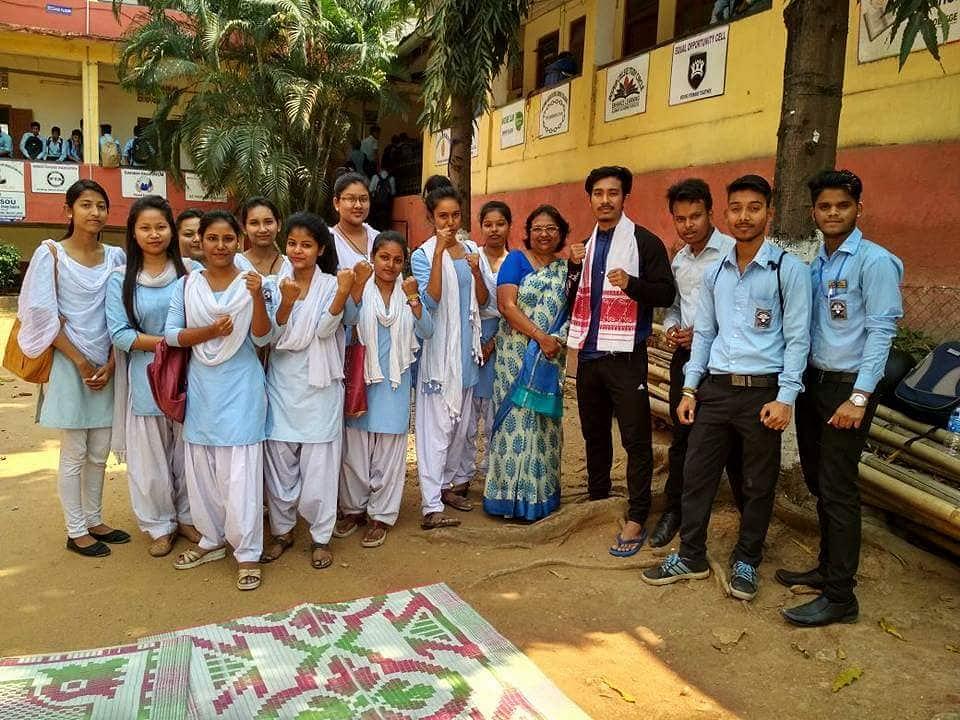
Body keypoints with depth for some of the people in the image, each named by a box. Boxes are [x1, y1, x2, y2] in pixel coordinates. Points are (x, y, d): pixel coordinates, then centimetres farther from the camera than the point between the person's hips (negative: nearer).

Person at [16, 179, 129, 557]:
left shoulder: (115, 256, 5)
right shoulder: (50, 253, -5)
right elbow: (42, 315, -9)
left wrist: (111, 363, -5)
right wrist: (80, 361, -11)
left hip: (107, 365, 4)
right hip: (69, 364, -4)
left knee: (99, 452, 12)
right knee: (74, 452, 4)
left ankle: (94, 520, 27)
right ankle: (76, 531, 17)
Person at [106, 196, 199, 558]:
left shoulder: (189, 273, 0)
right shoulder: (120, 279, -1)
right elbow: (120, 334, -7)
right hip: (145, 377, 0)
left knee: (188, 450, 11)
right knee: (150, 456, 8)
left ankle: (187, 516, 30)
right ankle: (160, 525, 26)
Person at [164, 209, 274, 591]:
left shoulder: (251, 282, -2)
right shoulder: (186, 285, 5)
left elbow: (262, 338, -8)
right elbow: (171, 334, -1)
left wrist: (257, 297, -23)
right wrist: (210, 331, -17)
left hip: (240, 388, -3)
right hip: (201, 386, 4)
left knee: (240, 472, -4)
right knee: (200, 469, 12)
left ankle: (247, 553, 7)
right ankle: (211, 540, 30)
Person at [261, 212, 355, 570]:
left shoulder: (330, 284, -3)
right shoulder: (277, 282, 2)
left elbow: (325, 331, -15)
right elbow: (273, 338, -4)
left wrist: (342, 295, -30)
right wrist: (286, 303, -21)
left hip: (319, 386, -2)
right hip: (281, 384, 3)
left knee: (318, 463, 2)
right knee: (279, 460, 10)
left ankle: (321, 537, 17)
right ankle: (282, 530, 27)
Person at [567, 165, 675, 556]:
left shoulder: (645, 242, -5)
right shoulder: (585, 246, 15)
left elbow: (665, 293, -11)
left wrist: (632, 283, -28)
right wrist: (573, 266, -2)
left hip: (625, 356, -6)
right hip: (589, 354, 7)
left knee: (635, 438, -4)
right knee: (594, 433, 17)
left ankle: (636, 520, 5)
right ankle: (596, 504, 32)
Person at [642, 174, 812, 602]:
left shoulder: (789, 269, -4)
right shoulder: (715, 273, 11)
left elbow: (797, 338, -6)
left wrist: (785, 398, -13)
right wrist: (689, 389, 10)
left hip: (762, 390, -4)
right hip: (715, 388, 4)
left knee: (758, 483, 9)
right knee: (696, 473, 8)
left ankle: (746, 561, 27)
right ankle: (691, 556, 24)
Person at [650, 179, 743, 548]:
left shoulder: (733, 251, -10)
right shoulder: (678, 259, 12)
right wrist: (671, 328, 0)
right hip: (684, 356, 6)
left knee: (732, 443, 3)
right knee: (681, 437, 13)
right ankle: (674, 509, 26)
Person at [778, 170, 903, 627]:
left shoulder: (874, 261, -9)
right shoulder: (815, 264, 11)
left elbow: (881, 331, -14)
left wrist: (859, 398, -18)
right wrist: (798, 383, 5)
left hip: (847, 386, -7)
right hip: (812, 382, 7)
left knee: (837, 489, -4)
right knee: (817, 482, 14)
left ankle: (840, 596, 6)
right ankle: (829, 567, 30)